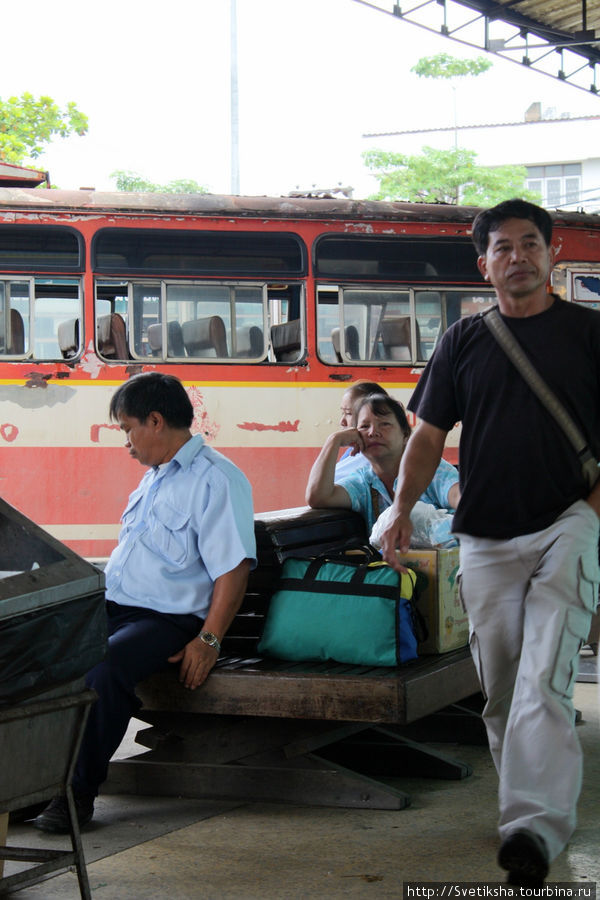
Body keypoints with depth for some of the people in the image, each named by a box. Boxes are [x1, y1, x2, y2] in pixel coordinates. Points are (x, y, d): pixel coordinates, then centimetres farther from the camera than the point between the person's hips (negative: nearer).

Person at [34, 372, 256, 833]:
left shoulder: (216, 479, -7)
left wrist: (208, 641, -20)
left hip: (168, 618, -9)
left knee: (104, 667, -34)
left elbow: (234, 568, -14)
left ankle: (79, 791, -21)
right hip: (113, 607, 9)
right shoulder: (155, 478, 23)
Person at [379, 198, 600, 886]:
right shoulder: (463, 341, 13)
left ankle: (534, 824, -24)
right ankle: (532, 814, 20)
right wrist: (402, 509, -2)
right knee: (500, 687, 6)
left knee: (542, 681, -18)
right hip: (485, 538, 3)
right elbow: (429, 433, 12)